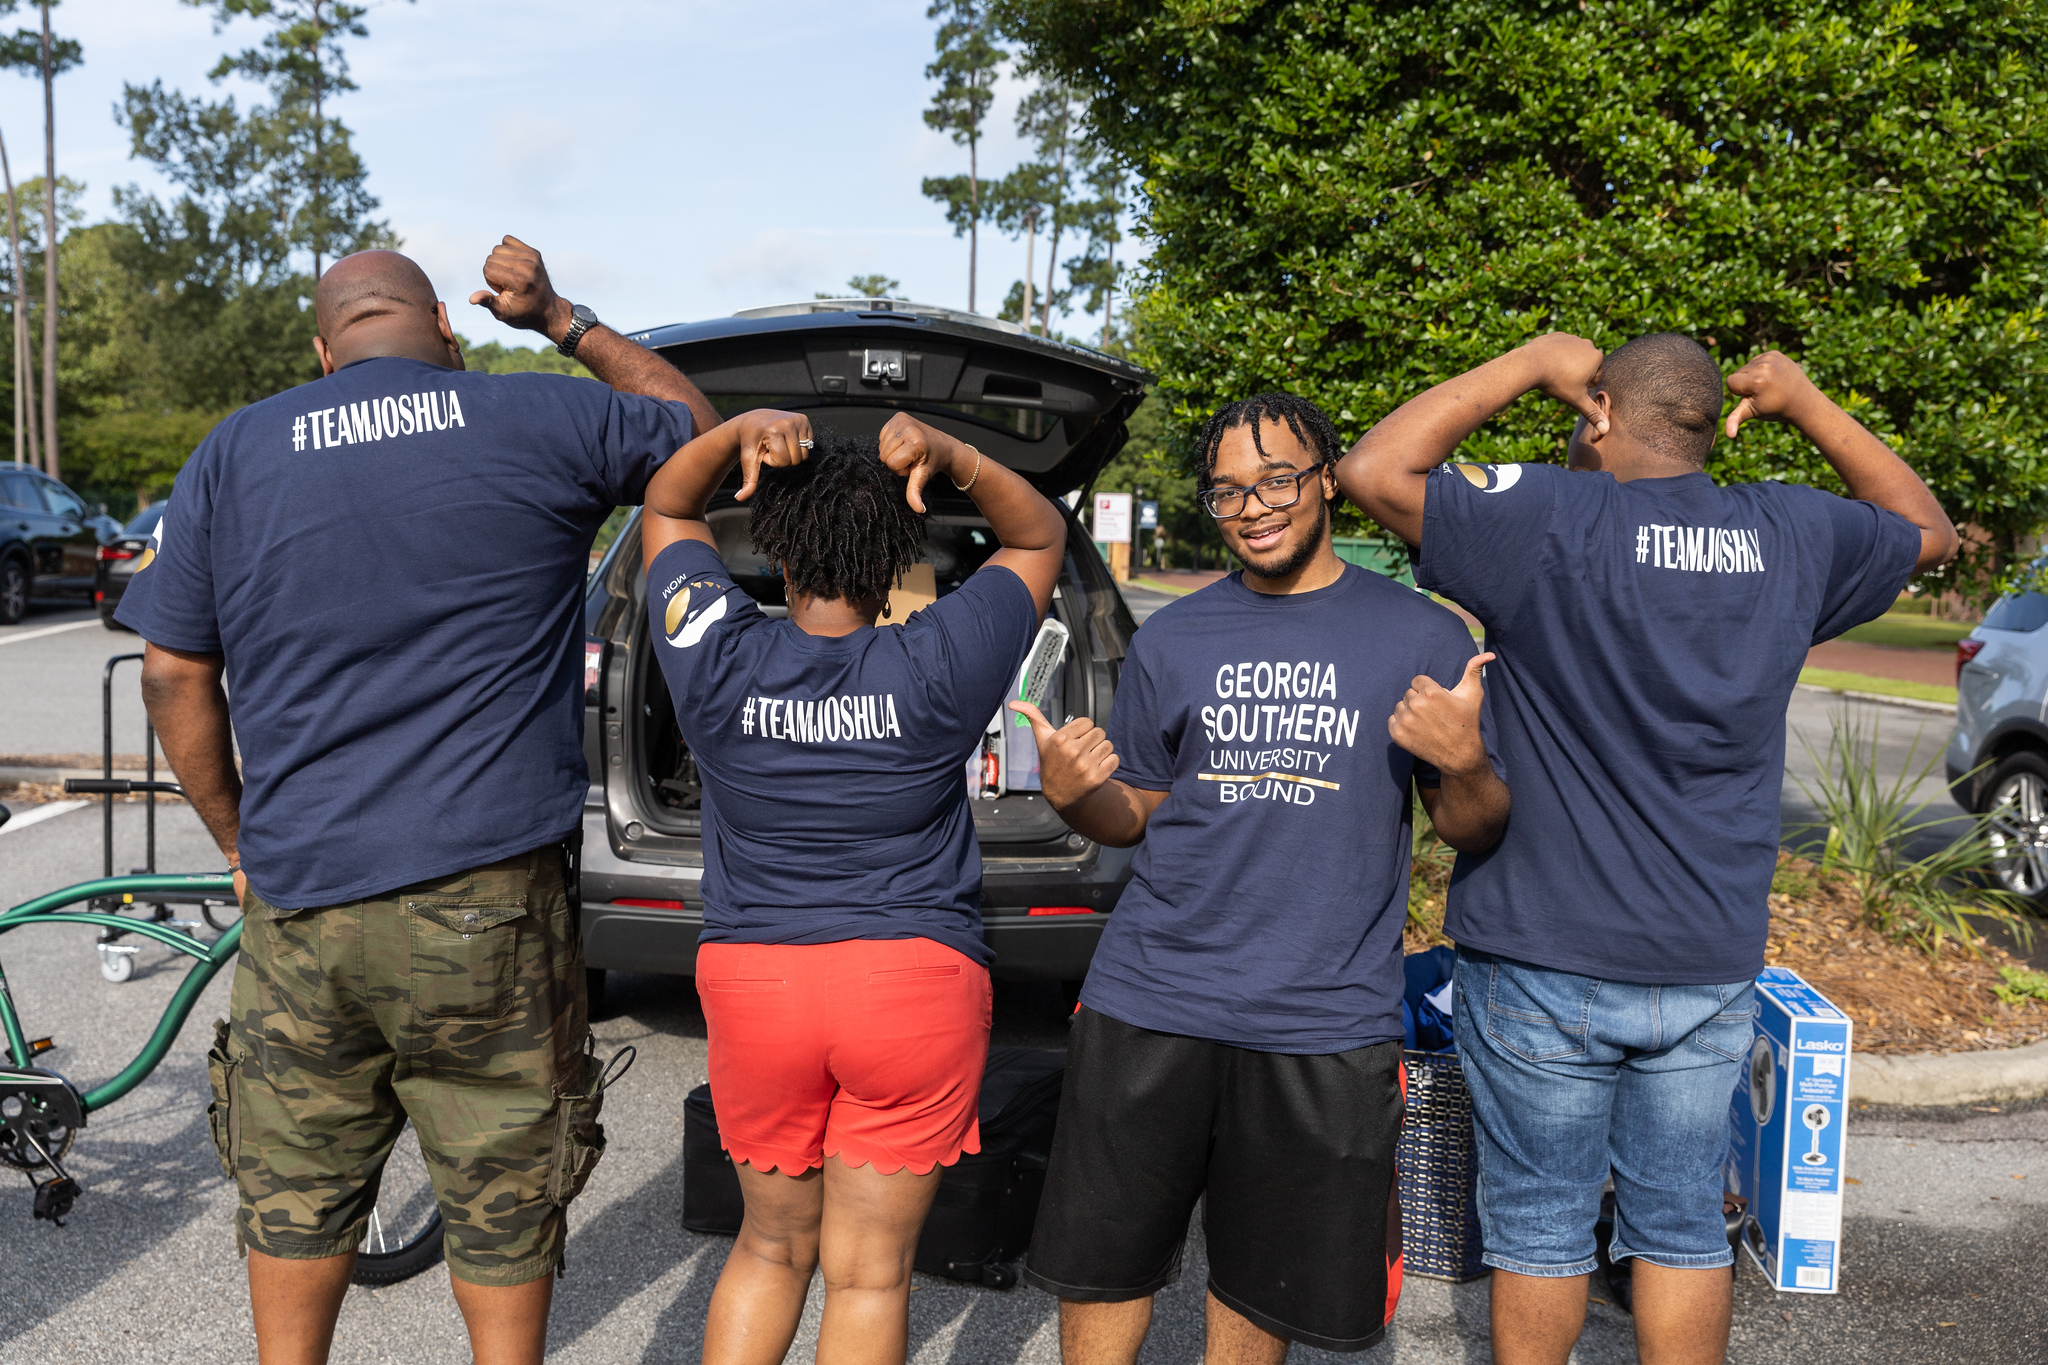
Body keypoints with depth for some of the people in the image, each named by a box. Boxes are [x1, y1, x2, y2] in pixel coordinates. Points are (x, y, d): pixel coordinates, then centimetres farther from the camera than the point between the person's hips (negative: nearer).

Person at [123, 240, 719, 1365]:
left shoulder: (234, 454, 6)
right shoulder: (544, 422, -1)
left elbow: (173, 676, 7)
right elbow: (693, 422, 18)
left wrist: (239, 842, 16)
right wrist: (558, 317, 24)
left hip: (298, 902, 3)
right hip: (488, 906, -2)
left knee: (294, 1198, 18)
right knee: (504, 1200, 12)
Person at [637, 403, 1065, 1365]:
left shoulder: (716, 658, -7)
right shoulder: (938, 666, -9)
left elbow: (665, 508, 11)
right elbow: (1042, 537, 6)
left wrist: (740, 434, -8)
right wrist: (949, 458, -10)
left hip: (751, 980, 2)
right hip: (917, 990, -2)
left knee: (771, 1247, 22)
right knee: (868, 1271, 9)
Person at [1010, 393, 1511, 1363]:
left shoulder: (1418, 636, 2)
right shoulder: (1172, 639, 8)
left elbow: (1473, 832, 3)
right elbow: (1135, 815, 13)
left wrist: (1465, 764, -18)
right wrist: (1071, 794, -8)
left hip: (1324, 1020, -1)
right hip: (1149, 1003, 2)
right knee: (1100, 1266, 9)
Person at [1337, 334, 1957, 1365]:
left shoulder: (1553, 520, -15)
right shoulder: (1792, 534, 1)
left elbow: (1371, 470, -15)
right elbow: (1929, 531, 20)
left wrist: (1528, 364, -7)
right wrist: (1809, 408, 16)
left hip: (1545, 962, -4)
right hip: (1710, 968, 4)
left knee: (1538, 1222, 11)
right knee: (1683, 1221, 17)